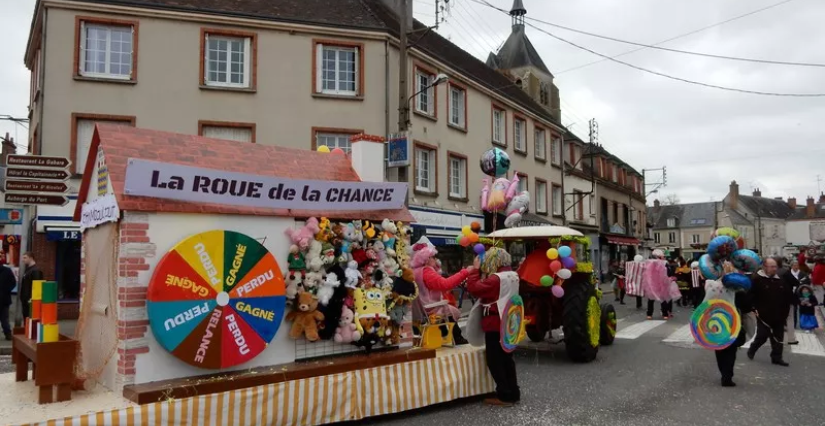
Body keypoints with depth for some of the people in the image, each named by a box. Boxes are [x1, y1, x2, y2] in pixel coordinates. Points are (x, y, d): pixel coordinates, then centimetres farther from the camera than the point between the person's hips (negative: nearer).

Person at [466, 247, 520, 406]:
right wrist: (480, 271, 1)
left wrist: (475, 269, -16)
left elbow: (474, 287, -25)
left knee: (495, 360, -1)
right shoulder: (512, 276, 8)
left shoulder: (495, 279, -21)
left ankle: (504, 395, 3)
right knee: (506, 358, 16)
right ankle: (513, 393, 21)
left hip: (495, 324, -9)